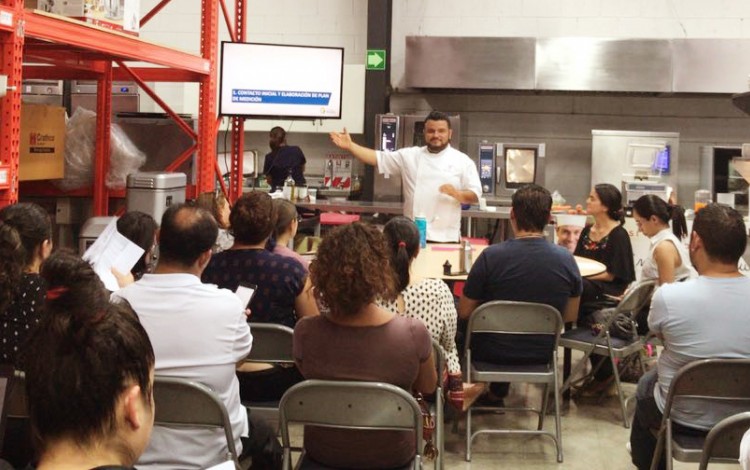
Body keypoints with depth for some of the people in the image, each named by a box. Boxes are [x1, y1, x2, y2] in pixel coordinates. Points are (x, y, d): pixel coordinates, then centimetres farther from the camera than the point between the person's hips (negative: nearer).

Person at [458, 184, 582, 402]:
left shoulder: (491, 256, -21)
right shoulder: (566, 259, -10)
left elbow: (464, 312, -11)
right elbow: (570, 317, 3)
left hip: (492, 353, -3)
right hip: (541, 354, 4)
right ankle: (497, 393, 43)